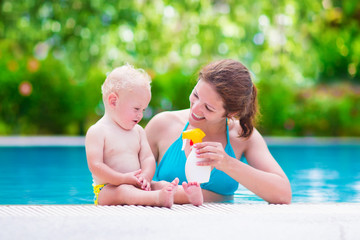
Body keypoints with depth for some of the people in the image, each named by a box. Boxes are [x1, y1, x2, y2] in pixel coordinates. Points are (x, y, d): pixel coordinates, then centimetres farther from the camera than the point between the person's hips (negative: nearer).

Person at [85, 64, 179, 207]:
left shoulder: (138, 131, 16)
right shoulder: (97, 132, -6)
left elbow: (148, 158, 10)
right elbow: (95, 166, -14)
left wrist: (146, 177, -13)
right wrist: (124, 179, -21)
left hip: (136, 185, 7)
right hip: (108, 189, -7)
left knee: (162, 185, -18)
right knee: (123, 191, -38)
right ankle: (158, 198, -64)